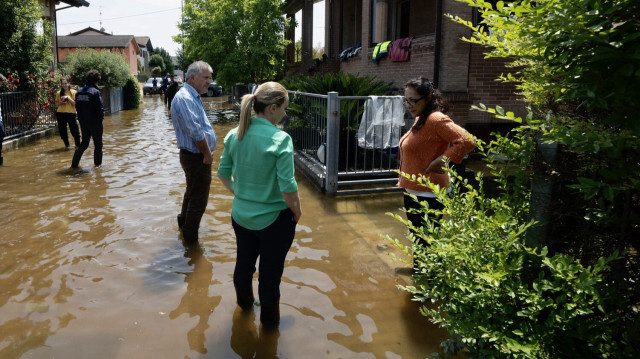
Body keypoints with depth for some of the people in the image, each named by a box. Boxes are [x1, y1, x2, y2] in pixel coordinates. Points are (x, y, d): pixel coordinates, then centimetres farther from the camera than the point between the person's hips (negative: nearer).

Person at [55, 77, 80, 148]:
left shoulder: (73, 92, -1)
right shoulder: (59, 93, 6)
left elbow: (75, 103, -7)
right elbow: (57, 103, 16)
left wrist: (68, 97, -17)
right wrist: (60, 103, -6)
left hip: (71, 113, -3)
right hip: (60, 113, 3)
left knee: (74, 130, -3)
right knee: (62, 130, 7)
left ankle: (78, 145, 13)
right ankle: (66, 145, 24)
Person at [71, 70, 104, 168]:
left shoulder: (79, 92, 6)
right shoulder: (95, 92, -15)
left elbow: (77, 107, 9)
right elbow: (100, 108, -18)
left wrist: (82, 118, 15)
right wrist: (101, 117, -2)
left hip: (83, 122, 6)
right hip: (95, 122, -6)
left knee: (84, 143, 16)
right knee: (98, 144, 8)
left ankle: (74, 163, 10)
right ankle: (97, 164, 13)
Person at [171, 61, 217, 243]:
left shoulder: (193, 96, 13)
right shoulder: (185, 98, -22)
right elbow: (196, 133, -27)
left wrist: (206, 153, 14)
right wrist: (207, 155, -16)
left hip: (195, 156, 11)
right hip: (196, 157, -11)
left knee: (193, 191, 27)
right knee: (199, 198, 1)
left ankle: (184, 220, 47)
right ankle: (191, 236, 16)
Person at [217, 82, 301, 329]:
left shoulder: (235, 134, -5)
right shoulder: (280, 139, -24)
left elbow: (223, 173, 4)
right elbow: (287, 187, -25)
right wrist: (297, 213, -8)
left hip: (241, 215, 6)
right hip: (274, 219, -6)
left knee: (244, 261, 28)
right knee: (270, 271, 15)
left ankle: (244, 302, 54)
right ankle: (269, 319, 37)